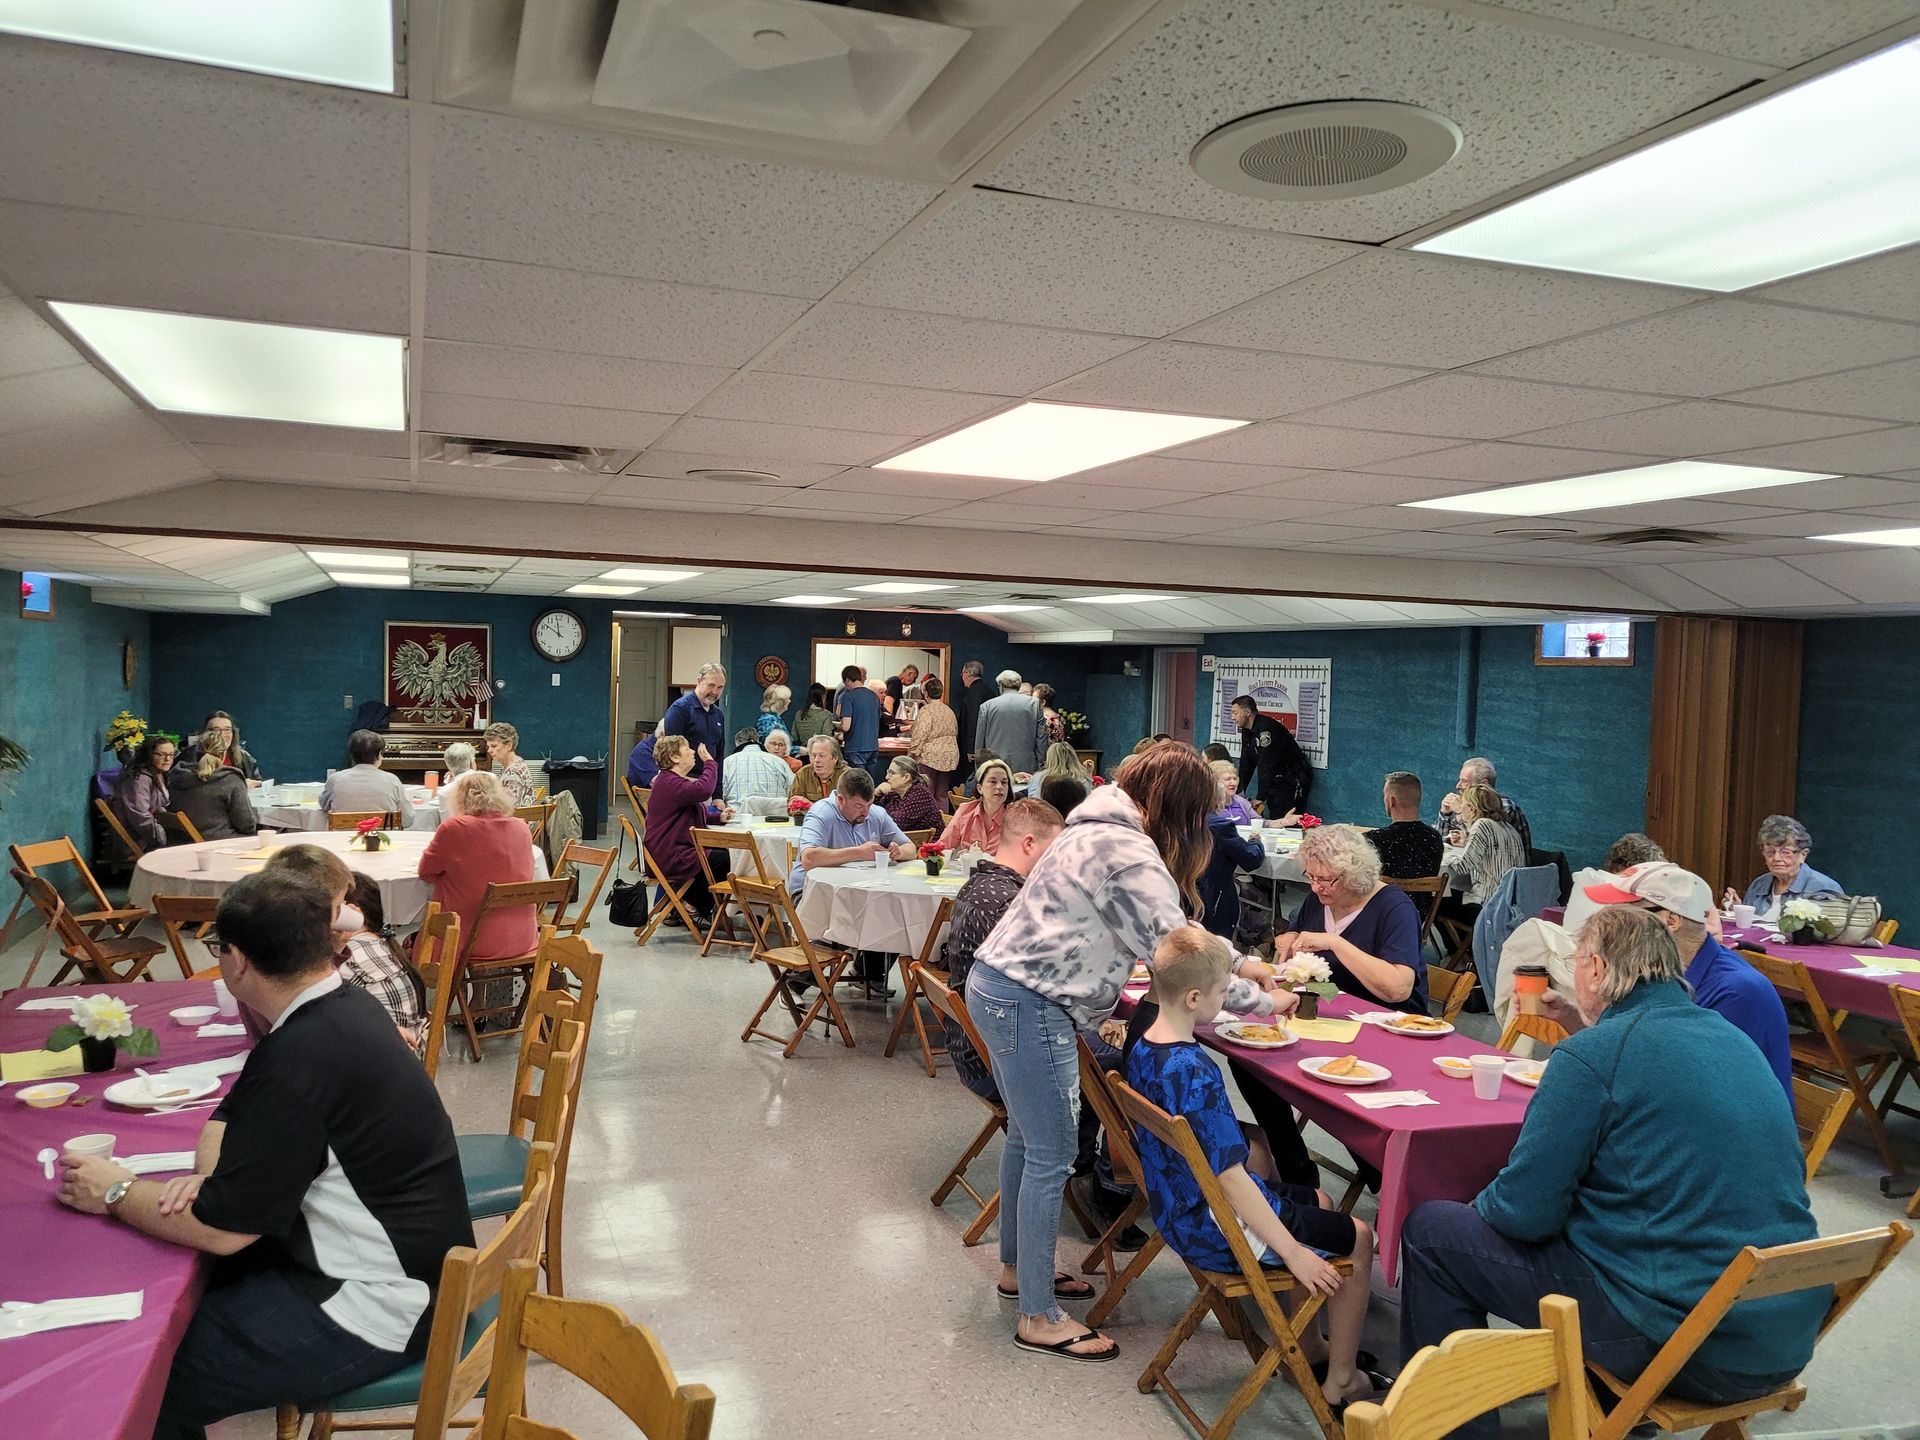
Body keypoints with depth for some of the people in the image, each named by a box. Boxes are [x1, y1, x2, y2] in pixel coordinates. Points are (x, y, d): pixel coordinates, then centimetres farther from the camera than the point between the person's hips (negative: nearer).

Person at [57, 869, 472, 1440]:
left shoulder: (300, 1060, -26)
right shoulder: (345, 1005, 2)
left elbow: (223, 1228, -18)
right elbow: (233, 1114, 15)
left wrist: (117, 1194, -3)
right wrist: (209, 1176, -5)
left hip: (374, 1307, -9)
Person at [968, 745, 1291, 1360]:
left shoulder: (1104, 830, 11)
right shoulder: (1129, 855, -21)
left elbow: (1172, 924, 20)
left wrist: (1239, 962, 17)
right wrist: (1262, 1002, -7)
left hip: (996, 985, 11)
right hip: (1028, 1005, -11)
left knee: (1027, 1136, 22)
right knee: (1052, 1155, -1)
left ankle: (1016, 1264, 39)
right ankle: (1038, 1319, 10)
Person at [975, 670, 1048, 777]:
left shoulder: (987, 706, 3)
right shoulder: (1034, 704, 4)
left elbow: (979, 742, 7)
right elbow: (1041, 740, 3)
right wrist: (1039, 768, 8)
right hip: (1026, 768, 1)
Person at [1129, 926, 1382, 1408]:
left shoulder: (1142, 1049, -2)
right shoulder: (1196, 1073, -31)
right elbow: (1230, 1178, -28)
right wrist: (1292, 1251, -20)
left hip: (1177, 1210, 9)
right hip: (1217, 1232, -9)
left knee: (1317, 1201, 26)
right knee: (1358, 1238, 6)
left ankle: (1308, 1346, 37)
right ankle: (1341, 1382, 20)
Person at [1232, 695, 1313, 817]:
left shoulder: (1266, 728, -24)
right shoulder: (1247, 731, 6)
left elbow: (1267, 766, -28)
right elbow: (1246, 765, 11)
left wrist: (1260, 798, -29)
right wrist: (1238, 791, 8)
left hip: (1294, 780, -10)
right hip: (1277, 780, 10)